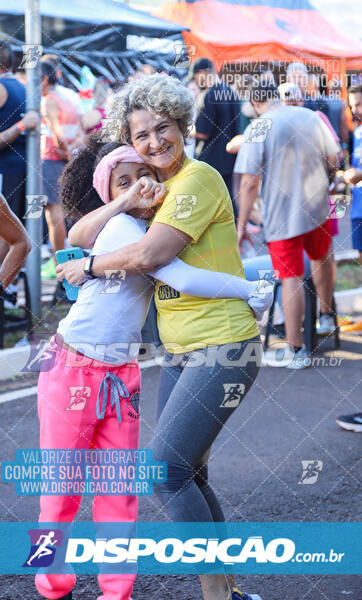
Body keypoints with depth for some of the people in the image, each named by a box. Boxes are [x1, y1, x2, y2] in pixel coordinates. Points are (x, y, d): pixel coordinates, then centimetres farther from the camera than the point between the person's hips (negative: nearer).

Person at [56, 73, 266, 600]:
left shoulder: (198, 178, -13)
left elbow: (148, 255, -22)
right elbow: (77, 237, 8)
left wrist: (89, 267, -5)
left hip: (222, 349, -9)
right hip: (181, 352, 9)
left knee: (165, 471, -11)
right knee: (188, 476, 12)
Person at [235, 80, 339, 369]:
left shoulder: (258, 129, -14)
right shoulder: (311, 117, 0)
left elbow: (249, 184, -17)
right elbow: (333, 160, 10)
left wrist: (242, 225, -9)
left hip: (281, 216, -4)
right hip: (316, 207, 5)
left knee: (291, 279, 0)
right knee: (321, 259, 29)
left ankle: (297, 350, 2)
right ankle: (326, 316, 46)